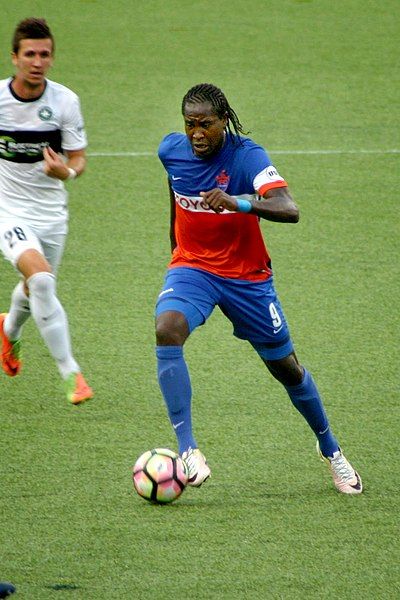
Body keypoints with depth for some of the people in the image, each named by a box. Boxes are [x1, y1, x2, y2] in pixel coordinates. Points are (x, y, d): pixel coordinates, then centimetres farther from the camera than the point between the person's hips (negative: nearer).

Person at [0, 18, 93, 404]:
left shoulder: (65, 101, -9)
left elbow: (78, 158, -4)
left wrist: (67, 171, -26)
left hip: (51, 212, 3)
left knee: (34, 289, 20)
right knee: (41, 280, -26)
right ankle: (70, 374, -24)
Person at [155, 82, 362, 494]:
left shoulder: (247, 156, -22)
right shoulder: (172, 150, -9)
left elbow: (289, 210, -37)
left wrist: (239, 203, -54)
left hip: (246, 275, -2)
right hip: (192, 266, 2)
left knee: (286, 368, 10)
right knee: (167, 330, -30)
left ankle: (329, 448, 37)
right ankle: (187, 450, -31)